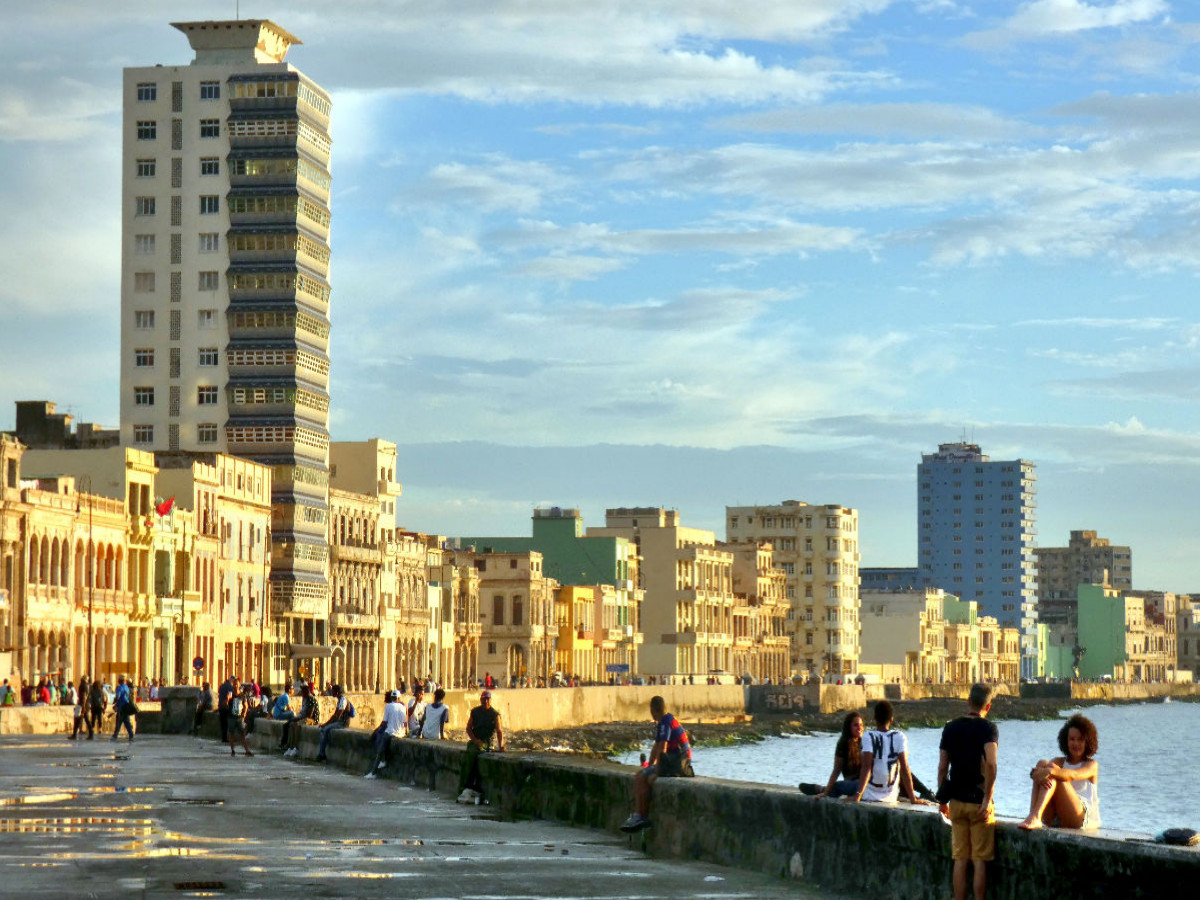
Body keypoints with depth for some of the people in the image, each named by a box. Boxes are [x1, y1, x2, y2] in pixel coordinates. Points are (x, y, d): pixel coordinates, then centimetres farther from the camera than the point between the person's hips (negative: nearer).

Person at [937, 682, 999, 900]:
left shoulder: (950, 728, 6)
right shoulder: (988, 728, -8)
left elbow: (942, 767, 6)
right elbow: (990, 763, -21)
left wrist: (943, 800, 15)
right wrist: (987, 798, -18)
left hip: (956, 801, 4)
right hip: (978, 801, -4)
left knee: (960, 859, 8)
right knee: (980, 861, 1)